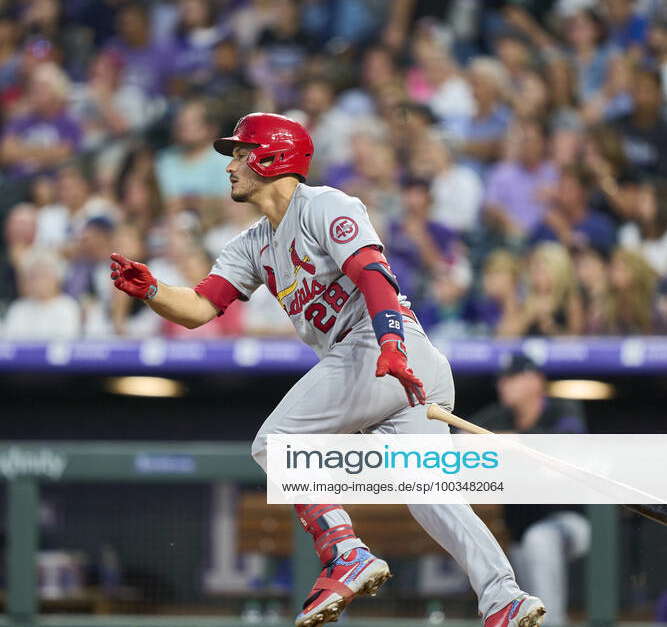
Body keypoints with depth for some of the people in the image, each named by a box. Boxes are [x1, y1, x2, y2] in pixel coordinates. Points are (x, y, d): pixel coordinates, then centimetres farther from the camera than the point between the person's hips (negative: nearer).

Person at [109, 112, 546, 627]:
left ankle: (347, 556, -14)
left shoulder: (324, 206, 0)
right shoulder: (254, 246, 27)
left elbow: (372, 273, -16)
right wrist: (149, 290, -2)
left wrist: (390, 345, -32)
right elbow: (198, 309, 18)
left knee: (276, 442, -4)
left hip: (384, 348, -9)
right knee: (426, 492, -3)